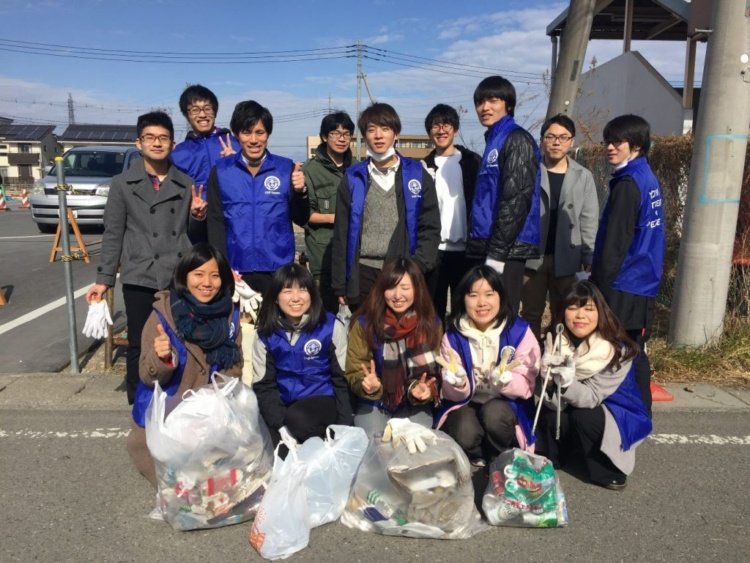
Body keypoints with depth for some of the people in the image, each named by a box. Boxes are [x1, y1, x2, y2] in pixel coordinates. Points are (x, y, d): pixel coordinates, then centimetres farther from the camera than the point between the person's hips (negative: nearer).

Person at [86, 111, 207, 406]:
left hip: (180, 278, 2)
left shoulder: (186, 183, 10)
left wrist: (197, 215, -9)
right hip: (140, 278, -1)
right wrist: (104, 278, 0)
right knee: (139, 346, 4)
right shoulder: (122, 183, 5)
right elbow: (113, 234, 5)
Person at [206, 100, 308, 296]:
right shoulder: (220, 171, 1)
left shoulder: (287, 168, 1)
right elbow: (215, 222, 3)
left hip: (279, 270, 0)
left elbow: (301, 219, 4)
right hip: (236, 270, 0)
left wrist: (300, 192, -14)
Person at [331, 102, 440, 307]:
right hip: (363, 272, 1)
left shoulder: (417, 175, 4)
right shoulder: (353, 178, 6)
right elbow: (341, 233, 6)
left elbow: (430, 228, 2)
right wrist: (340, 285, 3)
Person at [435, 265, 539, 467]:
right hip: (465, 405, 0)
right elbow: (454, 395, -8)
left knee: (494, 413, -33)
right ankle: (477, 457, 4)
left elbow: (526, 386, -12)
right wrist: (458, 382, -32)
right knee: (464, 434, -30)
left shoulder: (520, 331, -12)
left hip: (505, 406, 0)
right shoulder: (453, 335, -8)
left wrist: (503, 378, -34)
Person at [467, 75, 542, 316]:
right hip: (488, 247, 9)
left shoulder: (516, 140, -7)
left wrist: (497, 252, -19)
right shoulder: (493, 140, 20)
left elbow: (516, 200, -17)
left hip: (505, 250, -9)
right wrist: (482, 249, 17)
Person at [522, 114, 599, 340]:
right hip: (532, 256, -1)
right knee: (531, 314, 10)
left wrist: (590, 259, -3)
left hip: (567, 259, 1)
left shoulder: (583, 176, 5)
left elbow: (589, 221, 3)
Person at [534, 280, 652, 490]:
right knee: (549, 417, -26)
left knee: (584, 417, -31)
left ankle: (609, 470, -5)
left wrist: (567, 381, -48)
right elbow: (554, 403, -18)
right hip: (575, 412, 3)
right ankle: (551, 459, 4)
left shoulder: (618, 350, -24)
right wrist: (550, 379, -40)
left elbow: (591, 397, -29)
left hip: (619, 416, -2)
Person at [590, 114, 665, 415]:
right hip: (643, 284, 9)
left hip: (623, 287, -9)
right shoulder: (648, 179, 14)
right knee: (634, 353, 15)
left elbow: (614, 244, -18)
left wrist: (598, 286, -12)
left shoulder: (627, 184, -15)